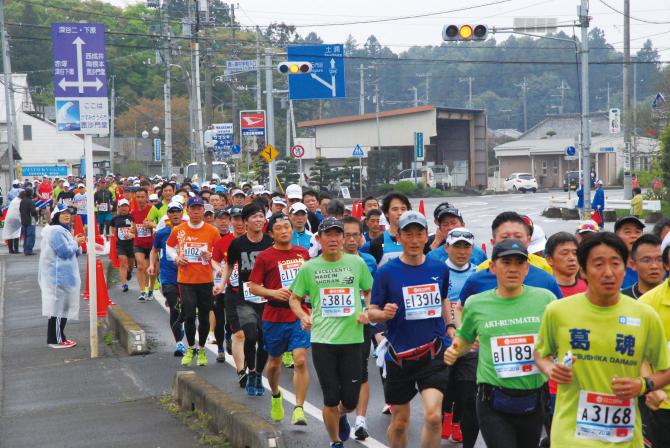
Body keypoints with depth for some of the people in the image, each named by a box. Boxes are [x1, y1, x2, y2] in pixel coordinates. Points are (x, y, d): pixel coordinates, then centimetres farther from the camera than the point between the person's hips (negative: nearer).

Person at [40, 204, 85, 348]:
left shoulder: (63, 230, 19)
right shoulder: (56, 231, -15)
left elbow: (76, 252, 21)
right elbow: (65, 252, -21)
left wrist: (77, 244, 1)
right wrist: (76, 242, -6)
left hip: (63, 275, 11)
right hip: (58, 276, -11)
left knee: (61, 308, 13)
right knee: (59, 307, -8)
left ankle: (58, 337, 19)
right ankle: (56, 340, -5)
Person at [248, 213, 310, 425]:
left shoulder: (303, 253, 6)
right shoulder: (265, 257, -4)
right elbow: (253, 287, -4)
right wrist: (273, 293, -18)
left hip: (300, 315, 1)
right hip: (274, 317, -1)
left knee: (300, 360, -14)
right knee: (274, 361, 15)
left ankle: (299, 408, -10)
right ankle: (276, 395, 43)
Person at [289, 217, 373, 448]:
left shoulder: (357, 263, 3)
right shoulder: (309, 268, 2)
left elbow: (370, 291, 17)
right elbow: (294, 298, 13)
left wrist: (368, 312, 0)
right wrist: (303, 316, -5)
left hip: (352, 338, 1)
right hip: (322, 340, -1)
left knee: (350, 400, 5)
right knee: (331, 399, 0)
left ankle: (340, 415, 42)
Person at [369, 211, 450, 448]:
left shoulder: (439, 268, 3)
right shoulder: (386, 271, -6)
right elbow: (371, 312, -4)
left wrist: (451, 327, 14)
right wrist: (384, 313, -24)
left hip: (433, 353, 1)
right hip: (399, 355, -1)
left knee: (433, 416, -15)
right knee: (400, 422, 10)